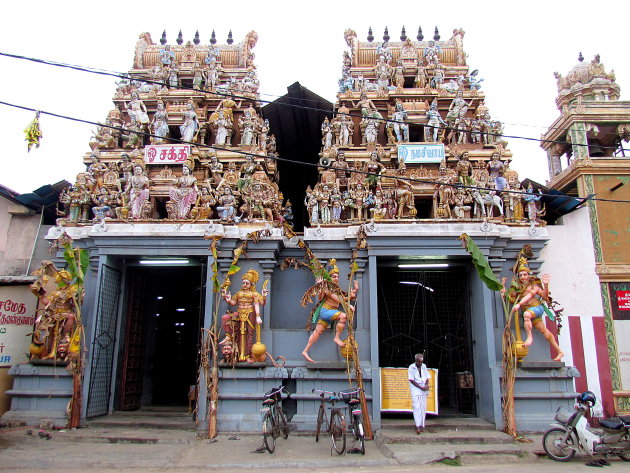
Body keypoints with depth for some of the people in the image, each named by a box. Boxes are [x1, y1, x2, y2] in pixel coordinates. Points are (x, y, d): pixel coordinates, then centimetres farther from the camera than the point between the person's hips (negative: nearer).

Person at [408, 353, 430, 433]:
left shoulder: (424, 366, 8)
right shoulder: (411, 367, -7)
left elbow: (427, 377, 15)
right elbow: (411, 380, -10)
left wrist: (426, 384, -6)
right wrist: (421, 387, -14)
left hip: (424, 390, 5)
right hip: (415, 390, -5)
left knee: (423, 408, 5)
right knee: (417, 407, -13)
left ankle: (421, 425, 13)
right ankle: (417, 426, -16)